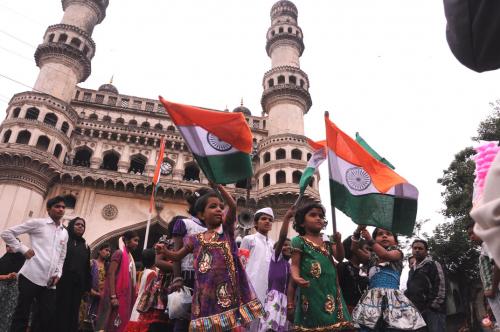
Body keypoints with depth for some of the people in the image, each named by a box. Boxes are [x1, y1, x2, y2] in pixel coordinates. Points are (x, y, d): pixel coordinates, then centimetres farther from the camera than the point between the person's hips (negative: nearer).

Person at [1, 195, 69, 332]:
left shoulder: (65, 233, 18)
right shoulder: (37, 223, 2)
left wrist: (58, 273, 9)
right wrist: (23, 249, -6)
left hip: (49, 282, 5)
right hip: (31, 277, -5)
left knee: (49, 318, 2)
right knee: (21, 315, -3)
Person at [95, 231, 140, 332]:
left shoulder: (130, 257, 16)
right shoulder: (119, 253, -7)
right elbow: (111, 274, -14)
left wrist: (131, 298, 11)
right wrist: (113, 296, -21)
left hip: (125, 297, 8)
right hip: (117, 296, -8)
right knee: (110, 323, -6)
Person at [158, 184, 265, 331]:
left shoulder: (226, 230, 3)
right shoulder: (195, 239, 9)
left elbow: (233, 206, -11)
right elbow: (178, 255, 21)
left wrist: (218, 185, -12)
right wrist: (164, 250, 2)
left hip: (228, 289, -2)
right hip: (207, 292, 2)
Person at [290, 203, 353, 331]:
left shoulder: (327, 240, 16)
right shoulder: (299, 240, 0)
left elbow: (340, 257, 8)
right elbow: (295, 264, -5)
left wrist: (338, 241, -9)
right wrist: (296, 277, -26)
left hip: (330, 288, 5)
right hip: (312, 288, -5)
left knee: (333, 320, 3)